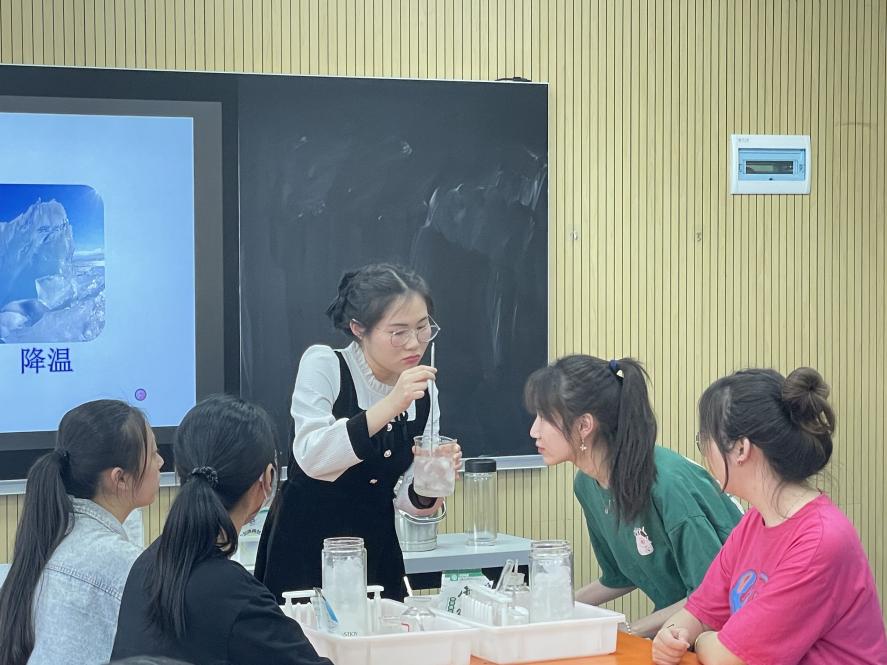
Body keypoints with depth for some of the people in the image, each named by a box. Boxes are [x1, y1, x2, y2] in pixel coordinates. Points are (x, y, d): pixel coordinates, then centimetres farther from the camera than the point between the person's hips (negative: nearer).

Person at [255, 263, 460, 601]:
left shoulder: (424, 393, 3)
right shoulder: (323, 364, -10)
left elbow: (412, 502, 5)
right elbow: (311, 458, -25)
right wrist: (390, 406, -31)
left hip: (376, 553, 4)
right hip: (305, 548, -4)